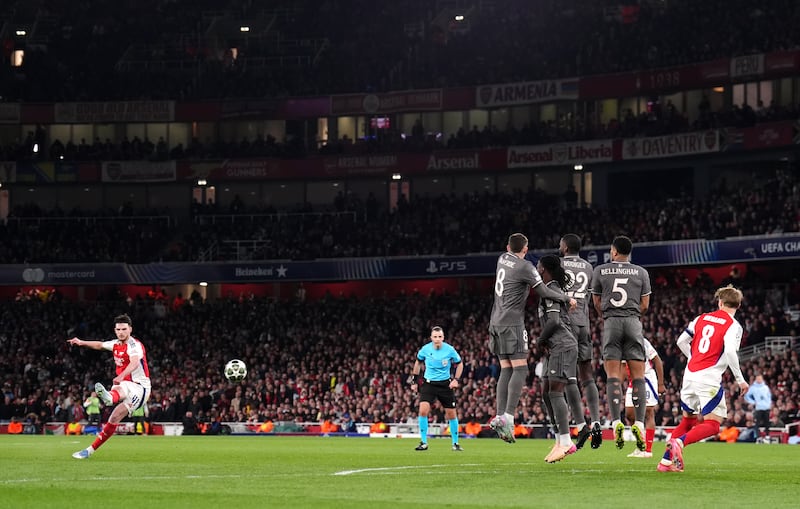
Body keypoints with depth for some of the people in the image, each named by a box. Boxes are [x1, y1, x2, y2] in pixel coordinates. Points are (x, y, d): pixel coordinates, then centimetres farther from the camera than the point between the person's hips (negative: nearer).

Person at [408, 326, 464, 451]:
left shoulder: (450, 350, -11)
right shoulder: (425, 349, -8)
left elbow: (459, 364, 6)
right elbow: (418, 362, 12)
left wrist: (456, 379, -7)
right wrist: (414, 380, 11)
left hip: (445, 384, 0)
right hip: (429, 383, 0)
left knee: (451, 414, 4)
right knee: (423, 410, -18)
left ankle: (455, 443, 21)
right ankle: (423, 442, -6)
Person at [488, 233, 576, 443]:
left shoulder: (502, 260, 13)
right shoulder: (525, 267, -9)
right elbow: (543, 292, -11)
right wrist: (567, 299, 0)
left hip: (497, 322, 7)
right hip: (512, 323, -7)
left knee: (506, 370, 6)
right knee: (520, 369, -9)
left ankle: (500, 416, -4)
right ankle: (508, 417, -22)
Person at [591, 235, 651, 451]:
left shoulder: (600, 271, 7)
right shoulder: (641, 273, 9)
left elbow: (597, 303, 14)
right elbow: (644, 305, 9)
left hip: (611, 322, 0)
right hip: (633, 322, 0)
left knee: (613, 375, -2)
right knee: (638, 376, 2)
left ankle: (616, 421, -16)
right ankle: (639, 423, -8)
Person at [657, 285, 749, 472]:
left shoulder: (702, 318, 12)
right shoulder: (733, 326, -5)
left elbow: (681, 341, 15)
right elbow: (730, 352, -19)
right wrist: (740, 379, -11)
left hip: (690, 374, 6)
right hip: (709, 379, -6)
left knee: (688, 420, 20)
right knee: (712, 425, -2)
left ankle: (666, 461, 12)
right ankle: (679, 442, -26)